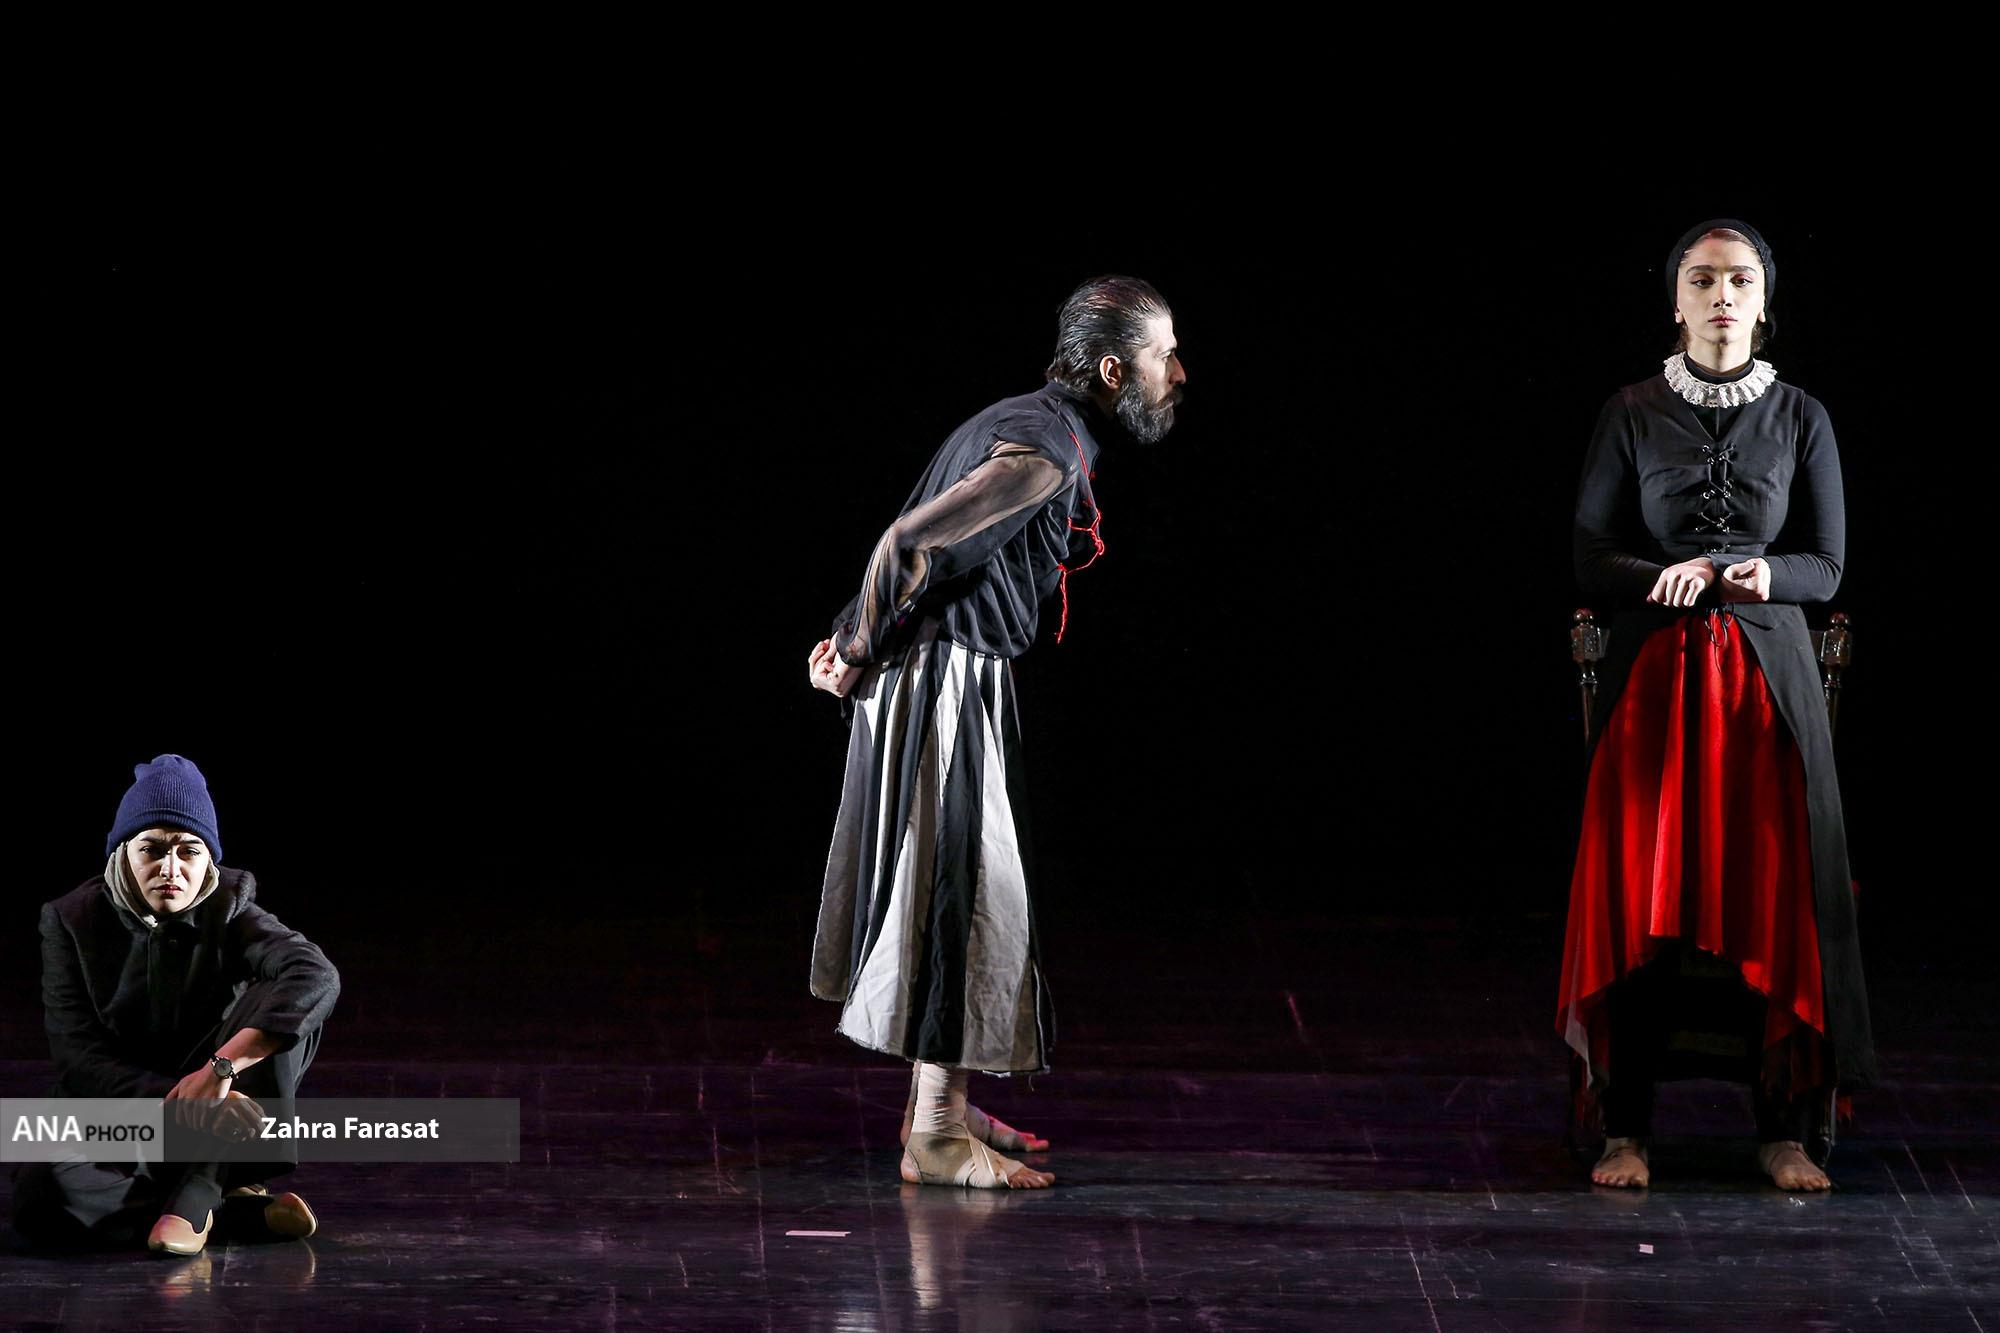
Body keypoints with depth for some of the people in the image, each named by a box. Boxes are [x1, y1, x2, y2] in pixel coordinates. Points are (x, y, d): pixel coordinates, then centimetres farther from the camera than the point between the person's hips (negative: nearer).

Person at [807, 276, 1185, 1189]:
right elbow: (909, 540, -27)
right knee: (964, 898, -7)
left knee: (953, 895, 17)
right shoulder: (1044, 452, -20)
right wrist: (861, 656, -14)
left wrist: (858, 639, 14)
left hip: (956, 687, 10)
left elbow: (918, 543, 20)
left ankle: (940, 1103, 26)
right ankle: (937, 1136, -3)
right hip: (945, 690, -10)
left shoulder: (1036, 428, 14)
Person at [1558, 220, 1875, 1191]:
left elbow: (1827, 566, 6)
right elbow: (1591, 557, 3)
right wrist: (1663, 577, -16)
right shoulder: (1632, 416, 4)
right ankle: (1624, 1126, -2)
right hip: (1655, 672, 0)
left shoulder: (1800, 419, 5)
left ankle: (1787, 1127, 2)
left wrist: (1766, 575, -15)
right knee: (1639, 893, -7)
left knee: (1775, 893, -5)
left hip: (1766, 673, 0)